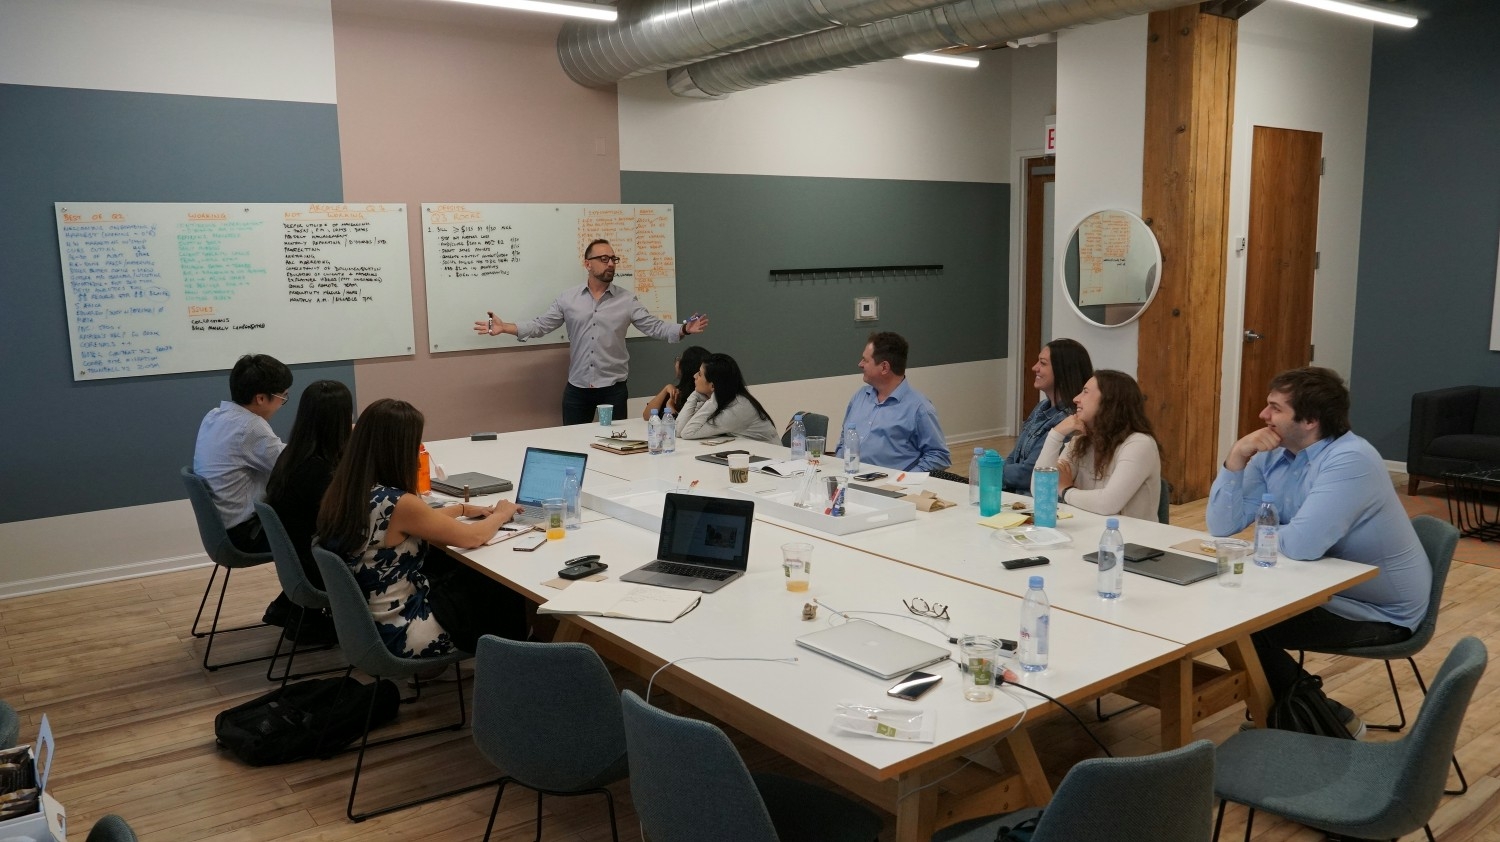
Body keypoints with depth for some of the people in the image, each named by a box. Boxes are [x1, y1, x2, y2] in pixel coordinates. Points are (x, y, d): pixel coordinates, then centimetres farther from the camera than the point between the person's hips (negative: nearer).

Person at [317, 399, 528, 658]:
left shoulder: (344, 490, -4)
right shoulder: (397, 504, -29)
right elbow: (471, 538, -15)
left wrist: (463, 509, 19)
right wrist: (501, 514, 5)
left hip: (362, 622, 8)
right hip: (400, 633, -8)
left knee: (467, 573, 25)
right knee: (506, 594, 13)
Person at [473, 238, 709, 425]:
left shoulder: (627, 300, -1)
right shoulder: (568, 299, 2)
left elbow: (654, 327, -5)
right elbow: (540, 325, 4)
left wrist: (684, 329, -21)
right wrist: (504, 327, -8)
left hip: (613, 389, -1)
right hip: (576, 389, 1)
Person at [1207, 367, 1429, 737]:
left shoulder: (1350, 460, -27)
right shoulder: (1273, 455, -2)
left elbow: (1301, 546, -36)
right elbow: (1222, 525, -7)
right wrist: (1236, 457, -18)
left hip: (1381, 612, -8)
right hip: (1326, 587, 8)